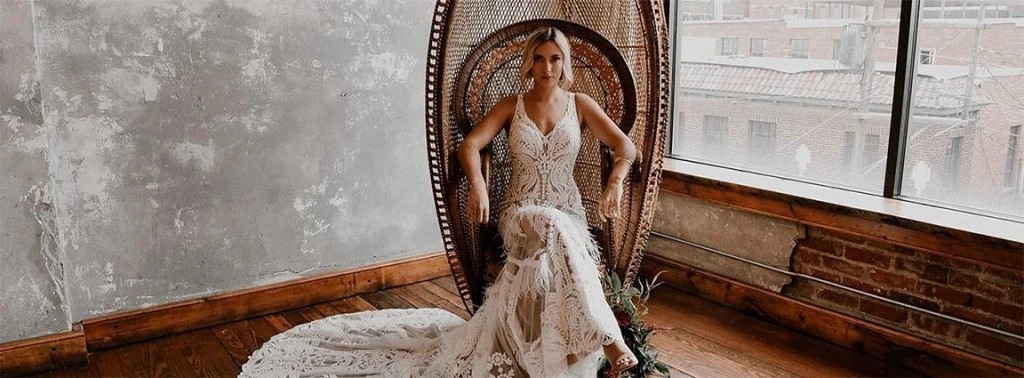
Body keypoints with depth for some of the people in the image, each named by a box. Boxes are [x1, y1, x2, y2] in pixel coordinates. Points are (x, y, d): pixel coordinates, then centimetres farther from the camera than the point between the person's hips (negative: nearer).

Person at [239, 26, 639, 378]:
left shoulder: (580, 104, 7)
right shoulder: (511, 106, 5)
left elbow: (626, 147, 0)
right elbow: (469, 145, -7)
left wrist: (615, 182, -21)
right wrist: (477, 183, -28)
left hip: (569, 217, 2)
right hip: (520, 215, -2)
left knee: (546, 266, -35)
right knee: (557, 230, -38)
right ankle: (606, 337, -37)